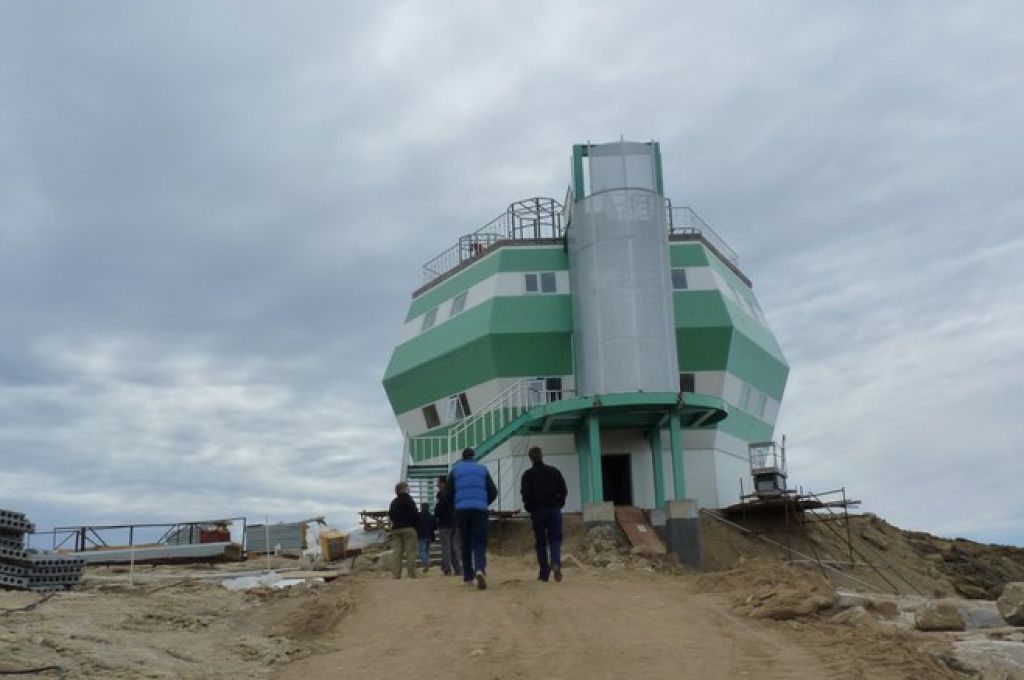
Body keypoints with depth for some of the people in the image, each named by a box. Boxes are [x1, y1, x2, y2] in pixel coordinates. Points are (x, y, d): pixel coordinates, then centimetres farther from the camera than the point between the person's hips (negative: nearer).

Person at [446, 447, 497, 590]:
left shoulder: (455, 470, 11)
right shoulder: (482, 470, 12)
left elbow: (449, 493, 6)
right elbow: (493, 492, 8)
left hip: (461, 510, 1)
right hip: (480, 509, -1)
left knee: (465, 544, 11)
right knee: (479, 542, -1)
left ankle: (468, 577, 10)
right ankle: (480, 569, -27)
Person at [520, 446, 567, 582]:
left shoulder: (528, 474, -1)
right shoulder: (554, 471, 6)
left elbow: (525, 494, -7)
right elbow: (563, 491, 2)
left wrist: (529, 508, 7)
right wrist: (559, 504, 12)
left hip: (537, 511, -1)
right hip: (554, 510, 1)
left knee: (541, 543, 7)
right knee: (555, 540, 5)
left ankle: (544, 573, 5)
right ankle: (556, 564, -21)